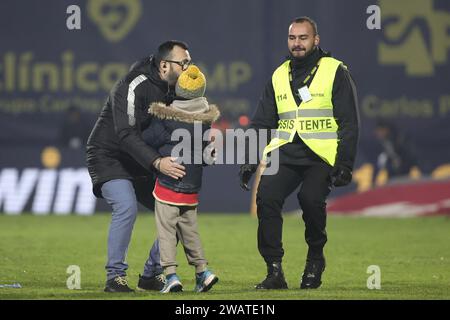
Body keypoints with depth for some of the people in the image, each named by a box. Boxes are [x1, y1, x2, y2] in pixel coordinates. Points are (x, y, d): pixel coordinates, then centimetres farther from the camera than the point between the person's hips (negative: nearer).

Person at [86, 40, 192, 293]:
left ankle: (152, 274, 11)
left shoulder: (174, 91, 2)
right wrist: (157, 162, -44)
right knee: (126, 207, -30)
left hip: (142, 165, 8)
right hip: (109, 158, -8)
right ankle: (115, 276, -21)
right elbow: (126, 134, -33)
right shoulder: (135, 87, -24)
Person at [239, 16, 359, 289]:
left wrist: (345, 164, -10)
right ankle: (275, 272, -12)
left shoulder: (335, 72, 3)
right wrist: (249, 160, 10)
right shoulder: (279, 76, 17)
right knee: (267, 196, -19)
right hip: (285, 152, 4)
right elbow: (262, 122, 20)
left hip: (321, 155, -4)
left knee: (310, 198, -28)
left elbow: (349, 123, -1)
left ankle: (315, 257, 0)